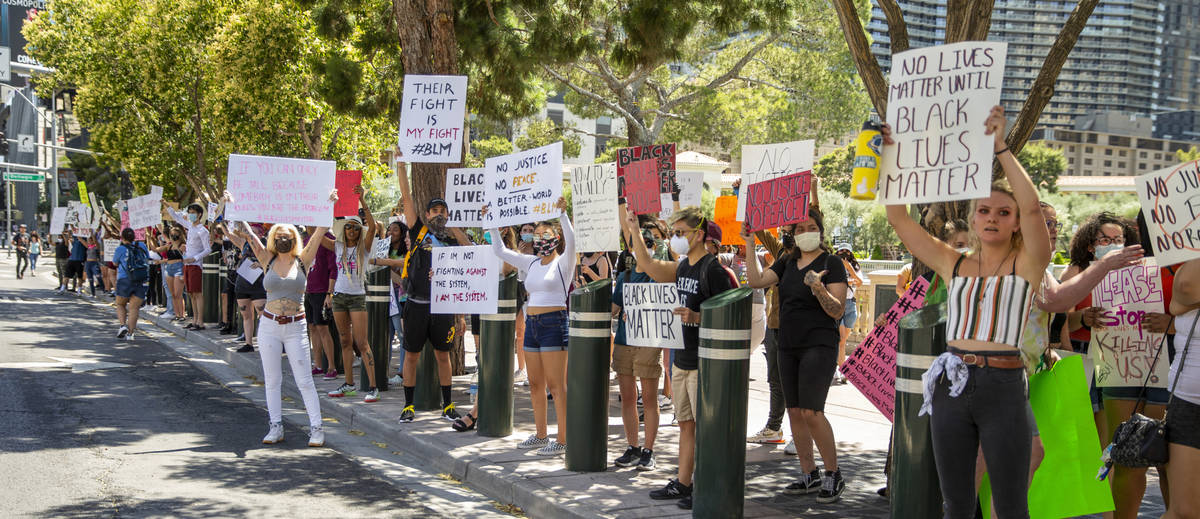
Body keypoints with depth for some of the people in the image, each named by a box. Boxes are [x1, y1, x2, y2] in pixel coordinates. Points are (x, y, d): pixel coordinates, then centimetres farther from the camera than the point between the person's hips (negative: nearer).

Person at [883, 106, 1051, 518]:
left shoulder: (1026, 265, 0)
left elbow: (1032, 206, -17)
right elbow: (899, 218, 9)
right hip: (952, 386, 4)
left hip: (1002, 387, -4)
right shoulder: (954, 264, 11)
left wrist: (1000, 147, -19)